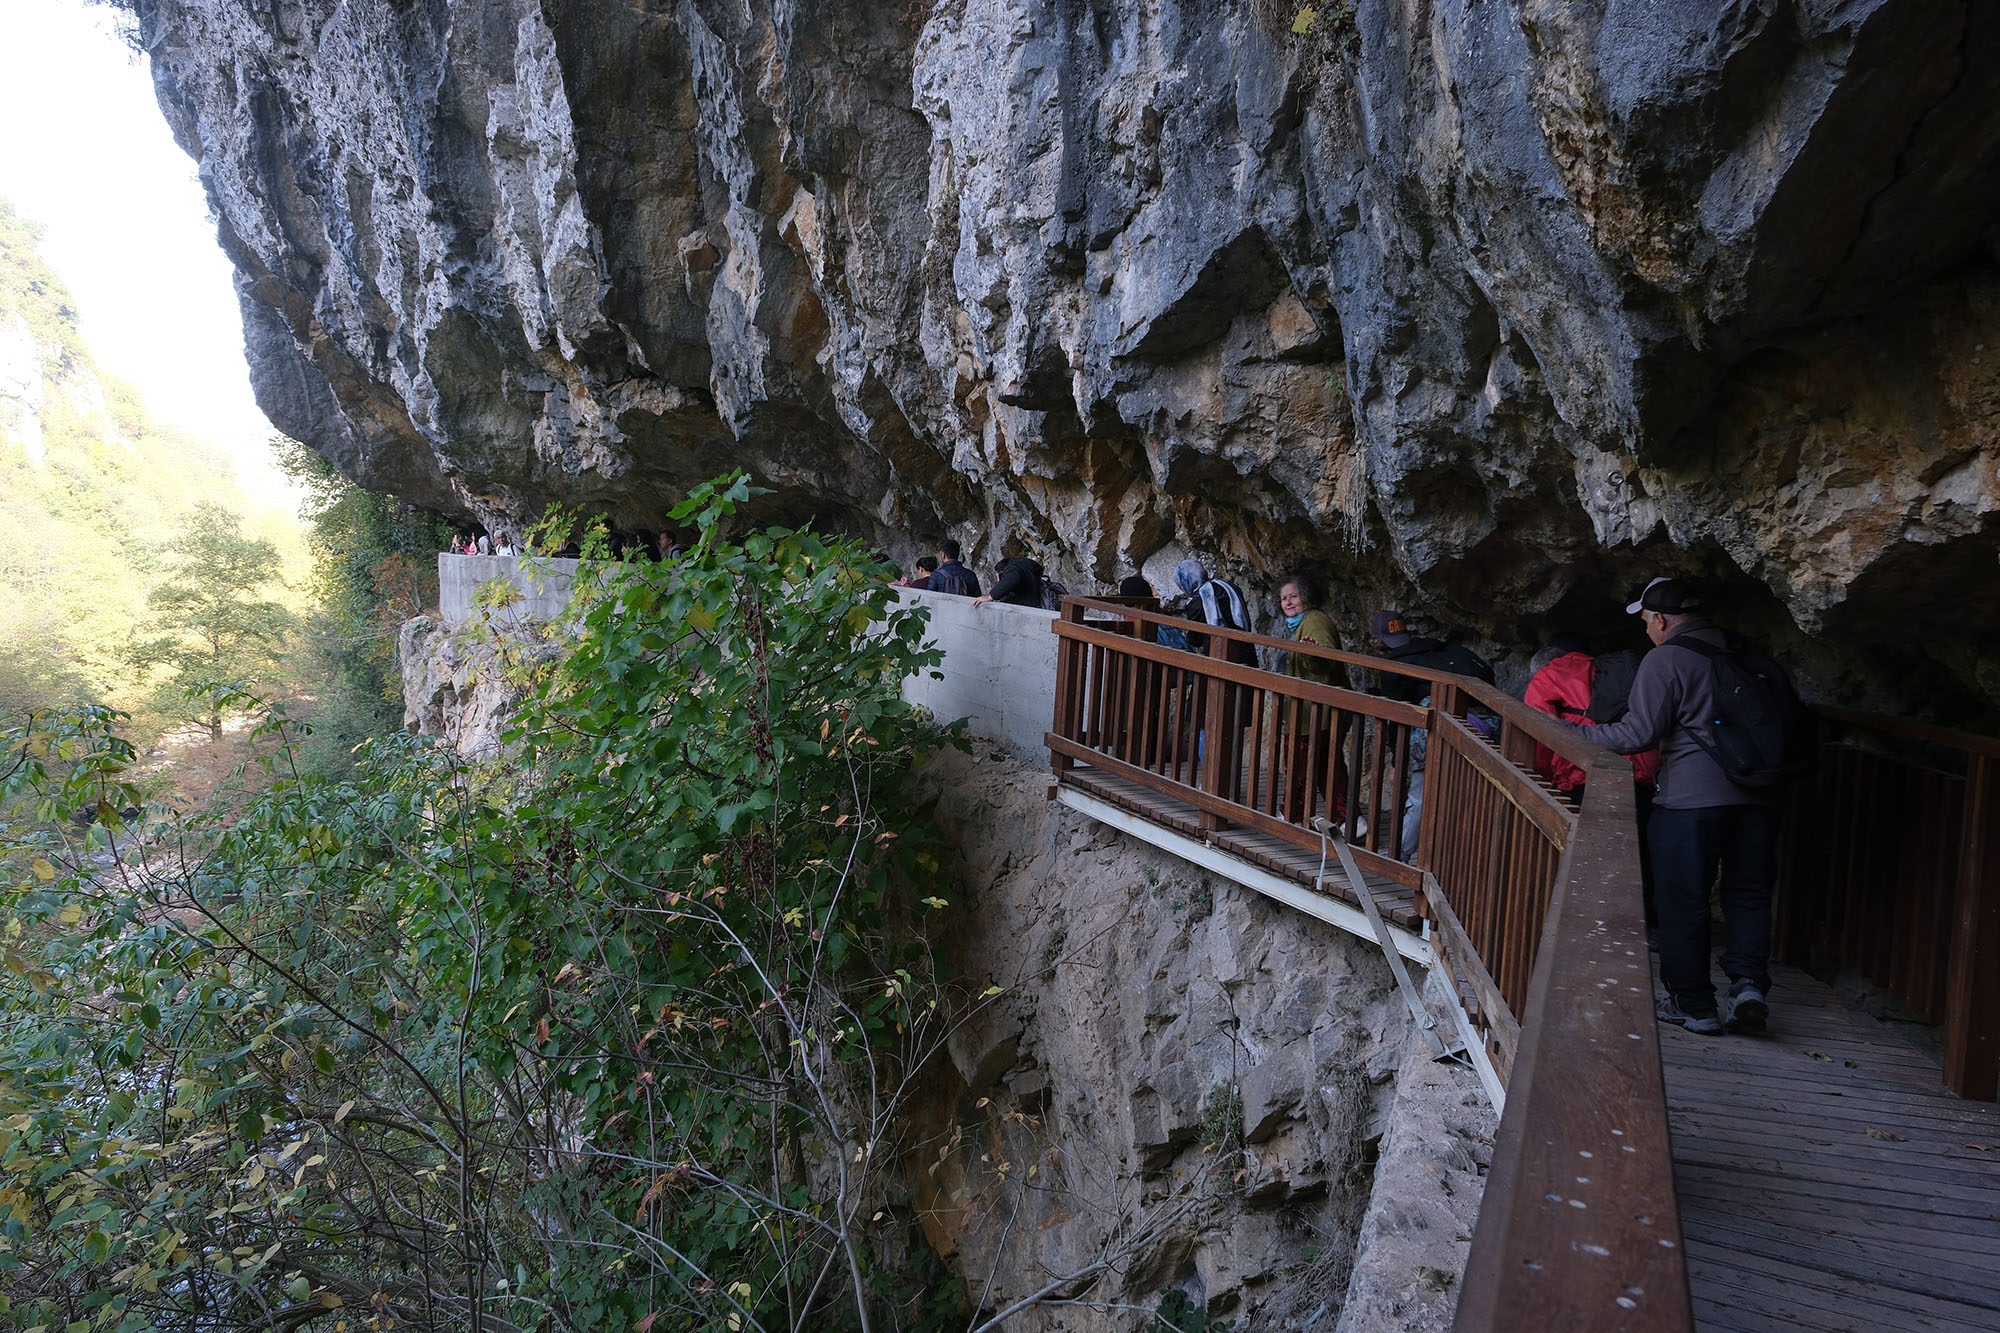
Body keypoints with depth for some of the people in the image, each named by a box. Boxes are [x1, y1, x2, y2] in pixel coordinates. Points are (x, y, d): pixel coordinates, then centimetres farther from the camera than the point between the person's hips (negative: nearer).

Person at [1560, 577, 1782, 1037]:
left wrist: (1575, 733, -3)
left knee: (1683, 901, 5)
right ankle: (1749, 983, 0)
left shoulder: (1665, 660, -8)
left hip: (1691, 797, -6)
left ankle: (1694, 1005, 11)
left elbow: (1638, 734, -12)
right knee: (1747, 893, 15)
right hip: (1756, 796, 6)